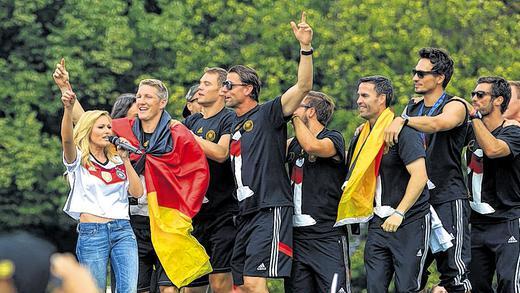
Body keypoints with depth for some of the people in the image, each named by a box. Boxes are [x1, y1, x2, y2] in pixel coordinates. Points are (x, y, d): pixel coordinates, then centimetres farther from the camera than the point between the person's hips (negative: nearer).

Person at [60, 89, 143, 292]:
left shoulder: (117, 161, 16)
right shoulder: (79, 159, 4)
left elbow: (137, 192, 7)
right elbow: (67, 139, -18)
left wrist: (125, 160, 2)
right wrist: (68, 109, -35)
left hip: (123, 230, 3)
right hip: (91, 231, -3)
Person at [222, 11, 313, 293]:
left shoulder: (268, 114, -3)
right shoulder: (233, 125, 20)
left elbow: (303, 86, -15)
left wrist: (306, 48, -26)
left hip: (270, 210, -8)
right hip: (245, 214, 8)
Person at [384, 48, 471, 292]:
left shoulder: (455, 107, -6)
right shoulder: (412, 109, 16)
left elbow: (436, 124, -28)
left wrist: (402, 121, -39)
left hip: (448, 199, -7)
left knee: (454, 272, -10)